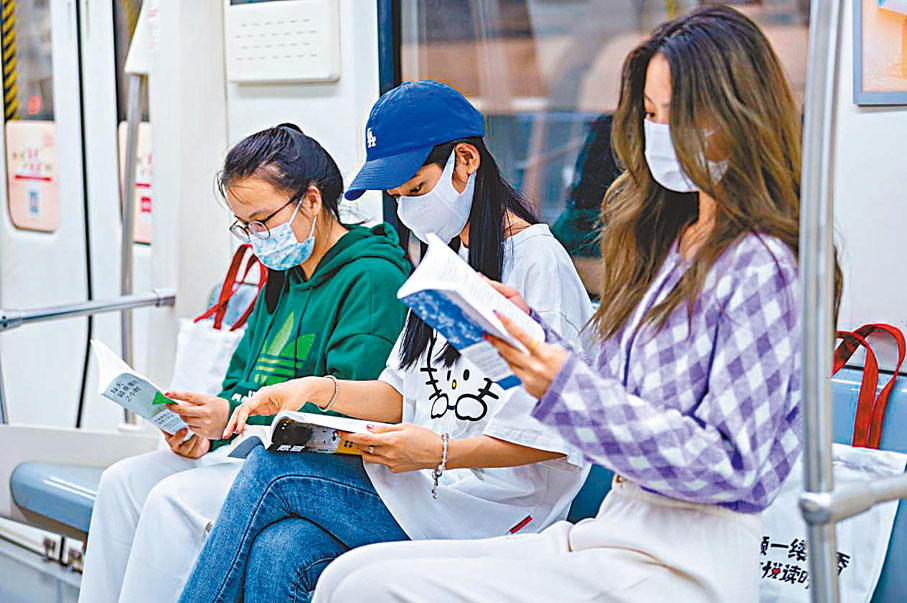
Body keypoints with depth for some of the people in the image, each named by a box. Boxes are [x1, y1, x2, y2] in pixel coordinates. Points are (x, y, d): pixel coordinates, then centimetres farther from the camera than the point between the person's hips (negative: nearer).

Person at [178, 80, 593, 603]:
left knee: (272, 470, -16)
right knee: (277, 557, -20)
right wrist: (321, 390, 2)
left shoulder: (538, 260, -9)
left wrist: (442, 453, -20)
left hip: (494, 510, -7)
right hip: (428, 485, 7)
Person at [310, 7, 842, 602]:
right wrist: (530, 329, 3)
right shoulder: (668, 240, 14)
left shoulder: (762, 269, -12)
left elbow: (729, 467, -17)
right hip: (613, 531, 8)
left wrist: (569, 388, -22)